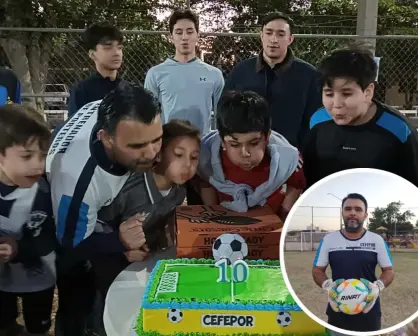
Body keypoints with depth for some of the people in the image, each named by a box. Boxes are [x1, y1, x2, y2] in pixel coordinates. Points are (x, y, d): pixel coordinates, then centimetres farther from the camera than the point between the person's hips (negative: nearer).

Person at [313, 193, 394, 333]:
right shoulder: (328, 239, 0)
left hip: (369, 311, 0)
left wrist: (378, 286, -17)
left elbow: (389, 270, 4)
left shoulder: (377, 240, 0)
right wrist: (328, 285, -17)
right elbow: (317, 270, 4)